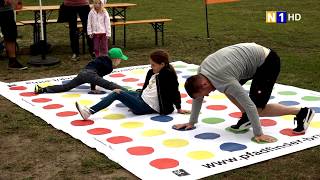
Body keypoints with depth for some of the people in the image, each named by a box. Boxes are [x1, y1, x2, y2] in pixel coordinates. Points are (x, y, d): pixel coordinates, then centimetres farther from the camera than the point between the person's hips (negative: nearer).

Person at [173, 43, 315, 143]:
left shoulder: (224, 81, -30)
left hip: (268, 62, -9)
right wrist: (191, 122, 13)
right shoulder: (201, 71, -6)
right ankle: (247, 116, 13)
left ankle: (302, 112, 2)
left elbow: (249, 105, -28)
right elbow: (197, 98, 9)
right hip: (253, 54, 9)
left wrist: (258, 134, -22)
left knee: (257, 108, -9)